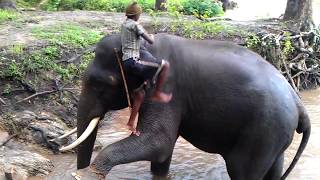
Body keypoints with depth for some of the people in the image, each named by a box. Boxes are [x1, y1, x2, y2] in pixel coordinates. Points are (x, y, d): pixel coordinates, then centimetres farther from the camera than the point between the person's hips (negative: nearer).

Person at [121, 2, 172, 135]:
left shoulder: (124, 25, 18)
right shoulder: (135, 25, -9)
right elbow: (151, 41, -7)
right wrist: (152, 37, 13)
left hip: (127, 63, 10)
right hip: (133, 61, -10)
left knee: (140, 93, 17)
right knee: (165, 65, -10)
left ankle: (131, 122, 18)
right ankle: (157, 93, -1)